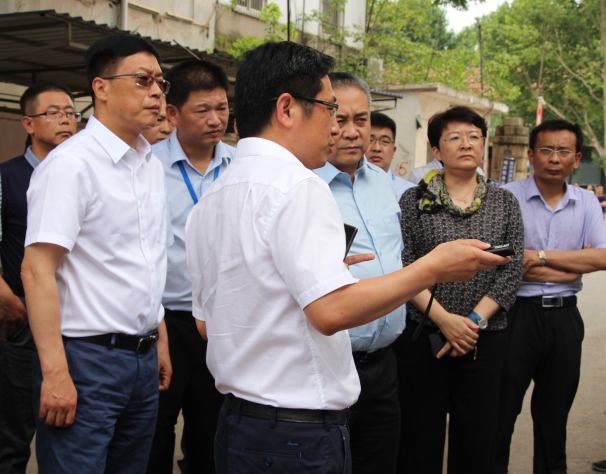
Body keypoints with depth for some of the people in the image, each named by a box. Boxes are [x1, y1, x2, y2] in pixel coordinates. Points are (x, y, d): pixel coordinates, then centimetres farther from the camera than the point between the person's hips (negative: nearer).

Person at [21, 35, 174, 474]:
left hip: (143, 358, 8)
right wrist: (55, 373, -22)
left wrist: (160, 340, 16)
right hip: (87, 357, -7)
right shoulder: (71, 163, -13)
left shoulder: (152, 165, 12)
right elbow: (37, 271, -19)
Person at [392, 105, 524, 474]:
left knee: (477, 441, 7)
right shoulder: (414, 201, 1)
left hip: (485, 341, 2)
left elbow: (512, 270, 1)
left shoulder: (505, 203, 8)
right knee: (420, 443, 3)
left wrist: (474, 321, -9)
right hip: (420, 335, -2)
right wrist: (444, 318, -15)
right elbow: (403, 267, -6)